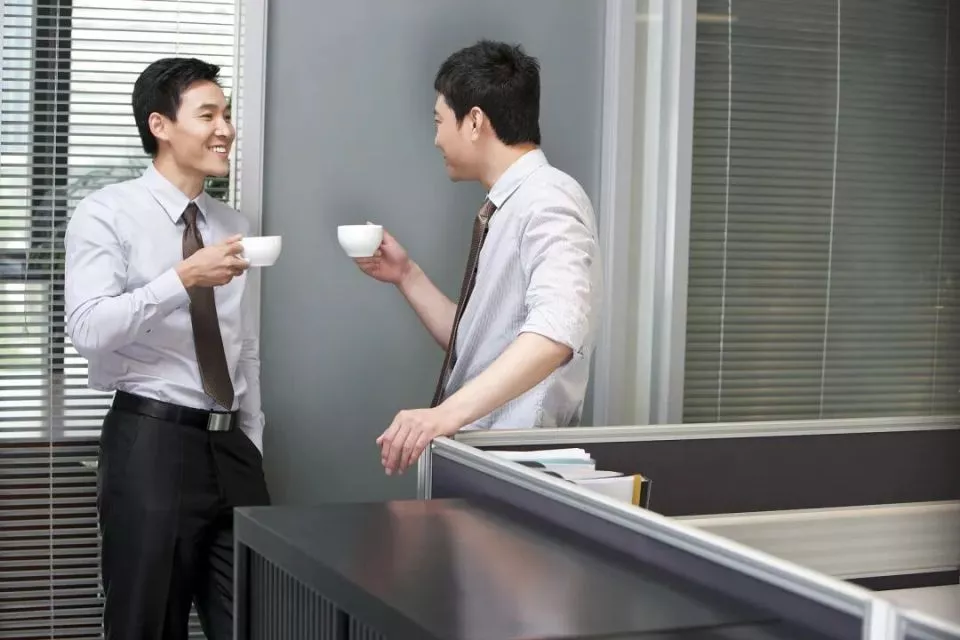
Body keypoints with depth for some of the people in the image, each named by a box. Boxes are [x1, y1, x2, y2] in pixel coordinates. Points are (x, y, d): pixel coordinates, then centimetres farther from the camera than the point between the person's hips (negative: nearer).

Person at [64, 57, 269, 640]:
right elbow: (88, 328, -19)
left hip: (230, 447, 6)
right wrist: (182, 279, -27)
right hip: (152, 446, -6)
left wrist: (253, 449, 15)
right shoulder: (108, 213, -4)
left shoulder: (230, 224, 14)